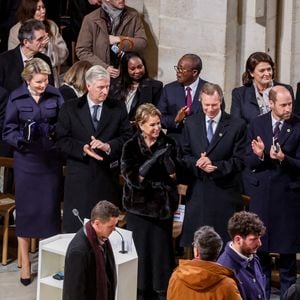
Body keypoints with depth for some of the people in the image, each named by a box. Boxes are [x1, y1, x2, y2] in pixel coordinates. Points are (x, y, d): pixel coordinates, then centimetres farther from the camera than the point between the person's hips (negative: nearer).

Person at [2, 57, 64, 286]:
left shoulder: (55, 96, -2)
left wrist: (56, 133, -17)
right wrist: (23, 138, -20)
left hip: (51, 160, 1)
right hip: (27, 160, -1)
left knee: (51, 209, 6)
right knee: (26, 209, 6)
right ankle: (25, 262, 16)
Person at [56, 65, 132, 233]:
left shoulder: (118, 108, 7)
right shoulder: (70, 109, 4)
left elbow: (127, 136, 2)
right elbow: (62, 139, 0)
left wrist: (108, 146, -15)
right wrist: (82, 148, -16)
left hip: (108, 174, 1)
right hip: (80, 175, -1)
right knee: (76, 225, 1)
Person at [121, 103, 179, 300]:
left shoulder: (168, 144, -1)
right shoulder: (131, 147, -4)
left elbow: (175, 176, -2)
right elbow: (131, 177, -14)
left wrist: (168, 161, -22)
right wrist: (152, 161, -25)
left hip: (163, 205, 1)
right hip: (139, 206, 0)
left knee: (163, 248, 2)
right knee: (141, 249, 4)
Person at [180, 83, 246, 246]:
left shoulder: (237, 125, -2)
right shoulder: (191, 123, 8)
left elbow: (239, 161, -4)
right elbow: (185, 155, 9)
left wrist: (215, 166, -18)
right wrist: (197, 163, -12)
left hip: (225, 191, -2)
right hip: (197, 191, 3)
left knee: (223, 243, -1)